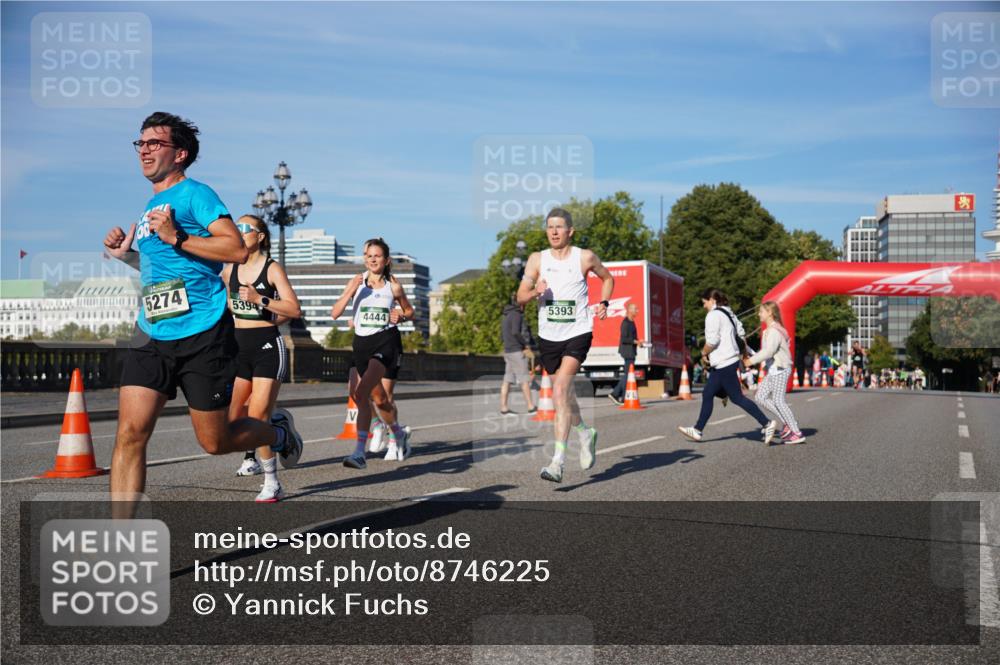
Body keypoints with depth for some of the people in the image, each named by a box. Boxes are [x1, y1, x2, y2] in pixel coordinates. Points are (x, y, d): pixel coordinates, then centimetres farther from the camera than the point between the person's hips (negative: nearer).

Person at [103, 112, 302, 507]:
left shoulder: (194, 194, -5)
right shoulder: (152, 206, 19)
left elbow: (237, 250, -18)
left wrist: (177, 238, -22)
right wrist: (126, 254, 16)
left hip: (202, 336, -7)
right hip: (153, 335, 7)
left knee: (215, 442, 4)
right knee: (129, 434, -6)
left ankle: (278, 432, 35)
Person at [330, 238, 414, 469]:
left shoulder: (393, 285, 1)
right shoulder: (357, 281, 4)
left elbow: (410, 311, 16)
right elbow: (335, 313, -2)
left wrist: (400, 317, -6)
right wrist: (351, 291, -15)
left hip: (387, 341, -3)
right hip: (362, 343, 3)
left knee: (361, 392, -21)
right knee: (379, 398, 6)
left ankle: (360, 451, -18)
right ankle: (397, 436, 33)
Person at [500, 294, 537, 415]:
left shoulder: (506, 316, 18)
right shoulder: (516, 315, -11)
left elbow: (502, 334, 21)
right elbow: (515, 332, -22)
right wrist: (526, 344, -12)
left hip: (508, 351, 9)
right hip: (517, 351, -9)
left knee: (507, 380, 5)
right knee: (525, 379, -4)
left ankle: (503, 408, 3)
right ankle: (530, 407, -2)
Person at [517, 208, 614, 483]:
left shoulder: (585, 257, -2)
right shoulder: (537, 259, 2)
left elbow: (608, 278, 17)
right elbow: (520, 297, -1)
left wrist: (604, 303, 0)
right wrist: (536, 291, -22)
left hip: (577, 334, -4)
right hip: (548, 336, 4)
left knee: (561, 390, -20)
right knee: (564, 395, 16)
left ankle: (558, 462, -22)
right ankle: (585, 434, 45)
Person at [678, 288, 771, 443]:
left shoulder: (713, 315, -13)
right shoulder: (728, 313, 16)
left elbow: (712, 340, -20)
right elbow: (741, 333, 18)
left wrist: (704, 352, -3)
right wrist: (742, 351, 21)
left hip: (724, 363, -10)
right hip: (731, 359, 10)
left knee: (737, 397, -7)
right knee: (707, 394, 13)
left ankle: (766, 424, -6)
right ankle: (697, 430, 17)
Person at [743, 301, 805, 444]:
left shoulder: (774, 330, -15)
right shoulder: (769, 330, 16)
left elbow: (769, 351, -24)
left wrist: (752, 360, -20)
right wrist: (752, 359, 11)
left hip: (780, 369, -10)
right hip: (773, 370, 10)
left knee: (778, 400, -7)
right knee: (760, 397, 7)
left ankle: (797, 433, -1)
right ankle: (788, 423, 9)